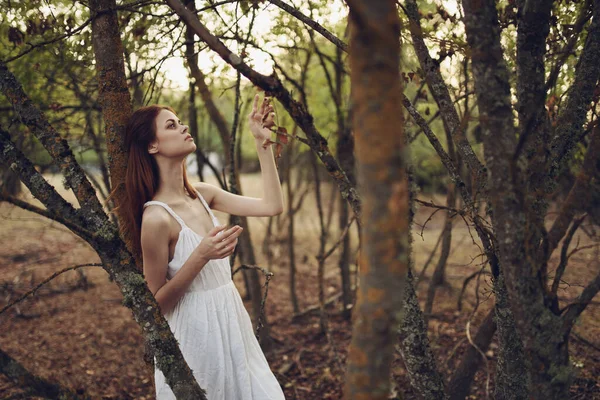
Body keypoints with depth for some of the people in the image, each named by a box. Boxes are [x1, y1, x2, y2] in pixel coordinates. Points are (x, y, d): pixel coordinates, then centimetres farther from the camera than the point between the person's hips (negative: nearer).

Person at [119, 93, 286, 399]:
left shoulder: (202, 194, 1)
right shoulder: (156, 217, -20)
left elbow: (272, 205, -1)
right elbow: (155, 302, -15)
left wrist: (262, 142, -4)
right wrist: (201, 256, -27)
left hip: (231, 322, 7)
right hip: (197, 333, -7)